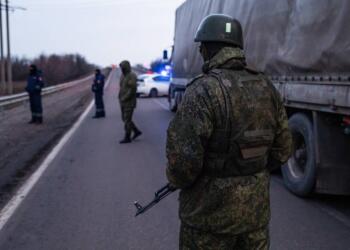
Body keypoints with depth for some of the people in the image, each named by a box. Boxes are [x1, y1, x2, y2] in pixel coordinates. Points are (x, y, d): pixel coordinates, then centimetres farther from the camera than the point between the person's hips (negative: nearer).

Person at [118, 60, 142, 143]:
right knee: (125, 119, 12)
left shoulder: (132, 76, -16)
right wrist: (120, 98, 3)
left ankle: (127, 138, 3)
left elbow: (132, 90, -21)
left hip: (129, 102, -9)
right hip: (123, 102, 9)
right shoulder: (123, 76, 12)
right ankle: (137, 131, 23)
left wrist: (123, 99, -19)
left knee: (127, 120, -5)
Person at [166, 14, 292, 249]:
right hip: (256, 210, 6)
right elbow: (282, 149, 6)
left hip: (211, 212, -5)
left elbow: (184, 159, -22)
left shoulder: (202, 91, -20)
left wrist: (176, 180, -1)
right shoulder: (267, 88, 0)